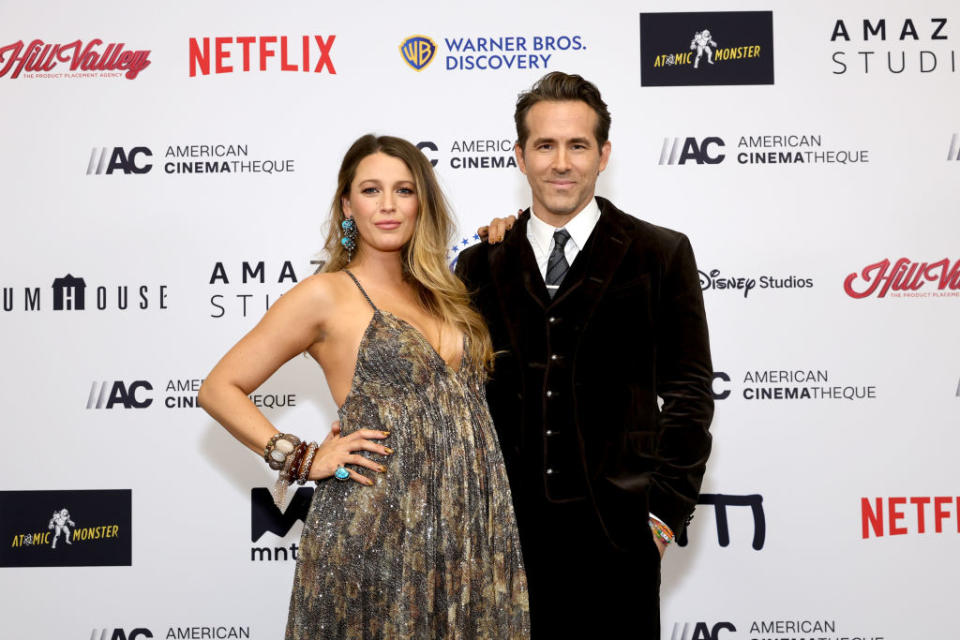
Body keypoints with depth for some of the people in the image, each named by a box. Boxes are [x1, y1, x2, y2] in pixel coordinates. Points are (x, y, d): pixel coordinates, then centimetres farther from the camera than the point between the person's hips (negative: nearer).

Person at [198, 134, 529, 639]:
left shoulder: (441, 293, 14)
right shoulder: (325, 295, -3)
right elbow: (219, 389, -2)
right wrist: (302, 460, -10)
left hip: (470, 524, 5)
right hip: (379, 529, -5)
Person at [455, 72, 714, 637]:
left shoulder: (661, 255, 2)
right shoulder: (481, 264, 8)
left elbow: (689, 393, 1)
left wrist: (665, 511, -4)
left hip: (614, 532, -2)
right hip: (504, 531, 2)